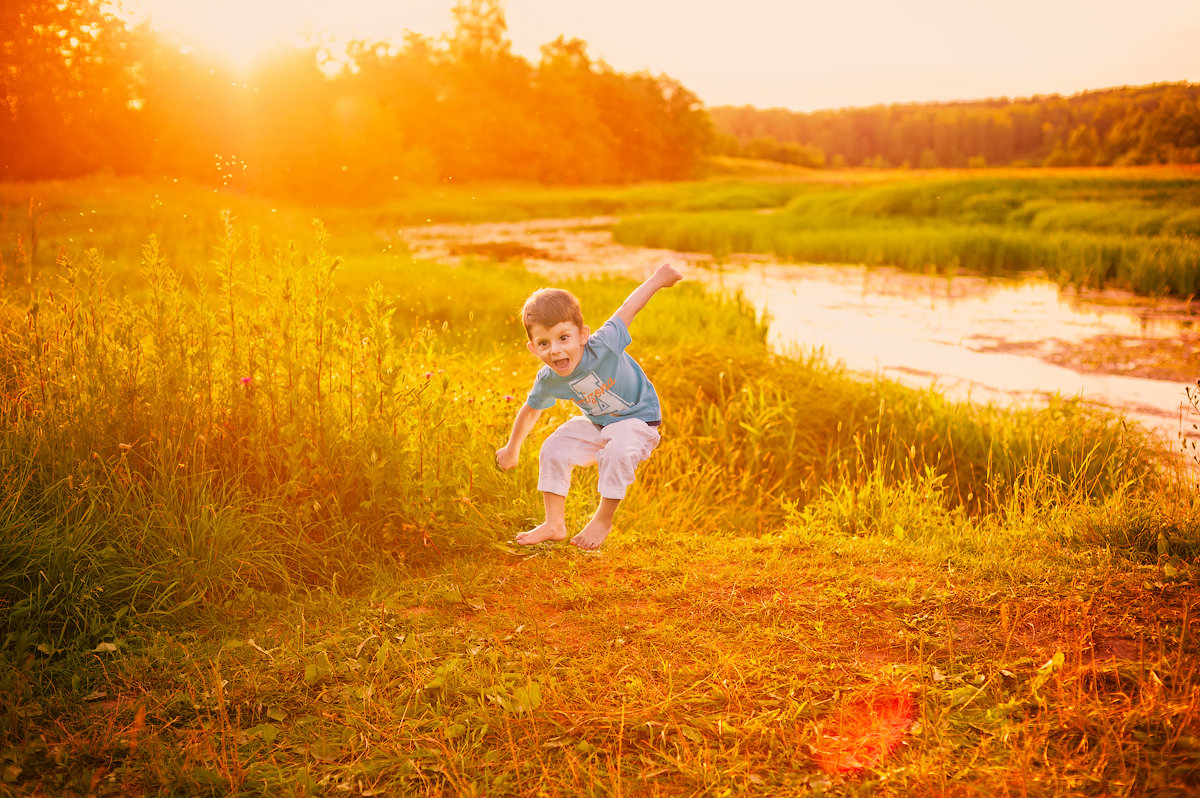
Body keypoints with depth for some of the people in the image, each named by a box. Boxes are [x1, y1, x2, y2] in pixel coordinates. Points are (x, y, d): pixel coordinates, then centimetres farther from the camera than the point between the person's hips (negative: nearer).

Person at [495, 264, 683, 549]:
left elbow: (628, 308, -21)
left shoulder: (602, 346, -35)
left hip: (638, 420, -5)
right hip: (595, 423, 5)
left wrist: (658, 278, -9)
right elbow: (531, 410, 3)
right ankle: (554, 524, 2)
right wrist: (512, 449, 16)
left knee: (616, 453, -32)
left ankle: (603, 521, -11)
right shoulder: (548, 381, -19)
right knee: (553, 450, -9)